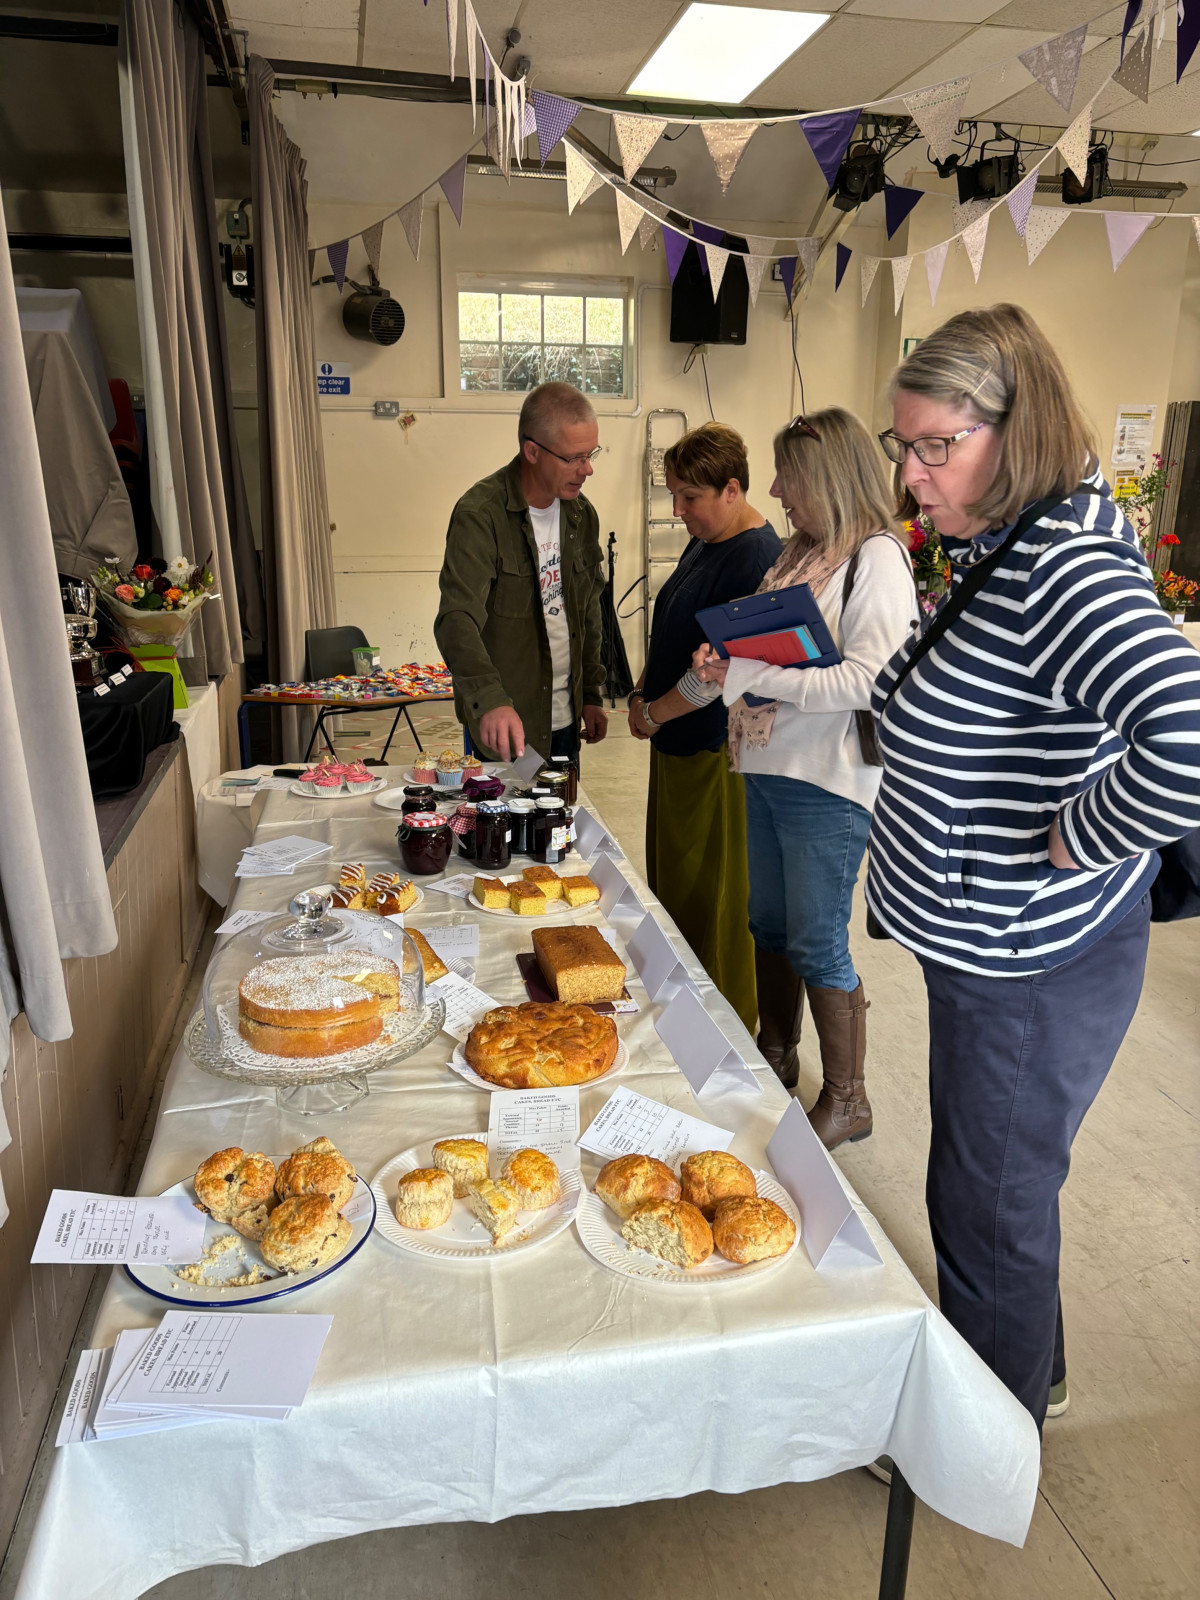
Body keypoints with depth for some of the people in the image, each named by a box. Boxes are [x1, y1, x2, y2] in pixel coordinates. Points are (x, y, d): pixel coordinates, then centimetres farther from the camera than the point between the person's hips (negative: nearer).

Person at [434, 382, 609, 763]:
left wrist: (592, 694, 13)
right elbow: (457, 620, -29)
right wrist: (491, 700, -44)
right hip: (503, 727, -6)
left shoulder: (581, 514, 5)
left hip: (565, 720, 6)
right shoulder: (480, 514, -18)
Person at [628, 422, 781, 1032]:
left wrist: (655, 713, -12)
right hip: (677, 743, 10)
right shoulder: (703, 543, 11)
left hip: (717, 752, -9)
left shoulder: (757, 557, -19)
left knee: (713, 895, 3)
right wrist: (642, 692, 8)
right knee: (671, 877, 18)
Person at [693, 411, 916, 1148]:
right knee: (769, 923, 18)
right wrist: (725, 660, -1)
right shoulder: (802, 551, 11)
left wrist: (748, 674, -22)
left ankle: (847, 1099, 20)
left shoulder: (877, 559, -13)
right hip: (768, 764, 8)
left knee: (817, 943, 1)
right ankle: (777, 1054, 38)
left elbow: (866, 679, -22)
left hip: (827, 782, -8)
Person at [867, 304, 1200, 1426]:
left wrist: (1079, 841, -29)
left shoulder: (1066, 570, -27)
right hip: (988, 945, 10)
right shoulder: (996, 553, 5)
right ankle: (1030, 1372, 53)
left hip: (1033, 969, -10)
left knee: (989, 1207, 12)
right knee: (995, 1182, 27)